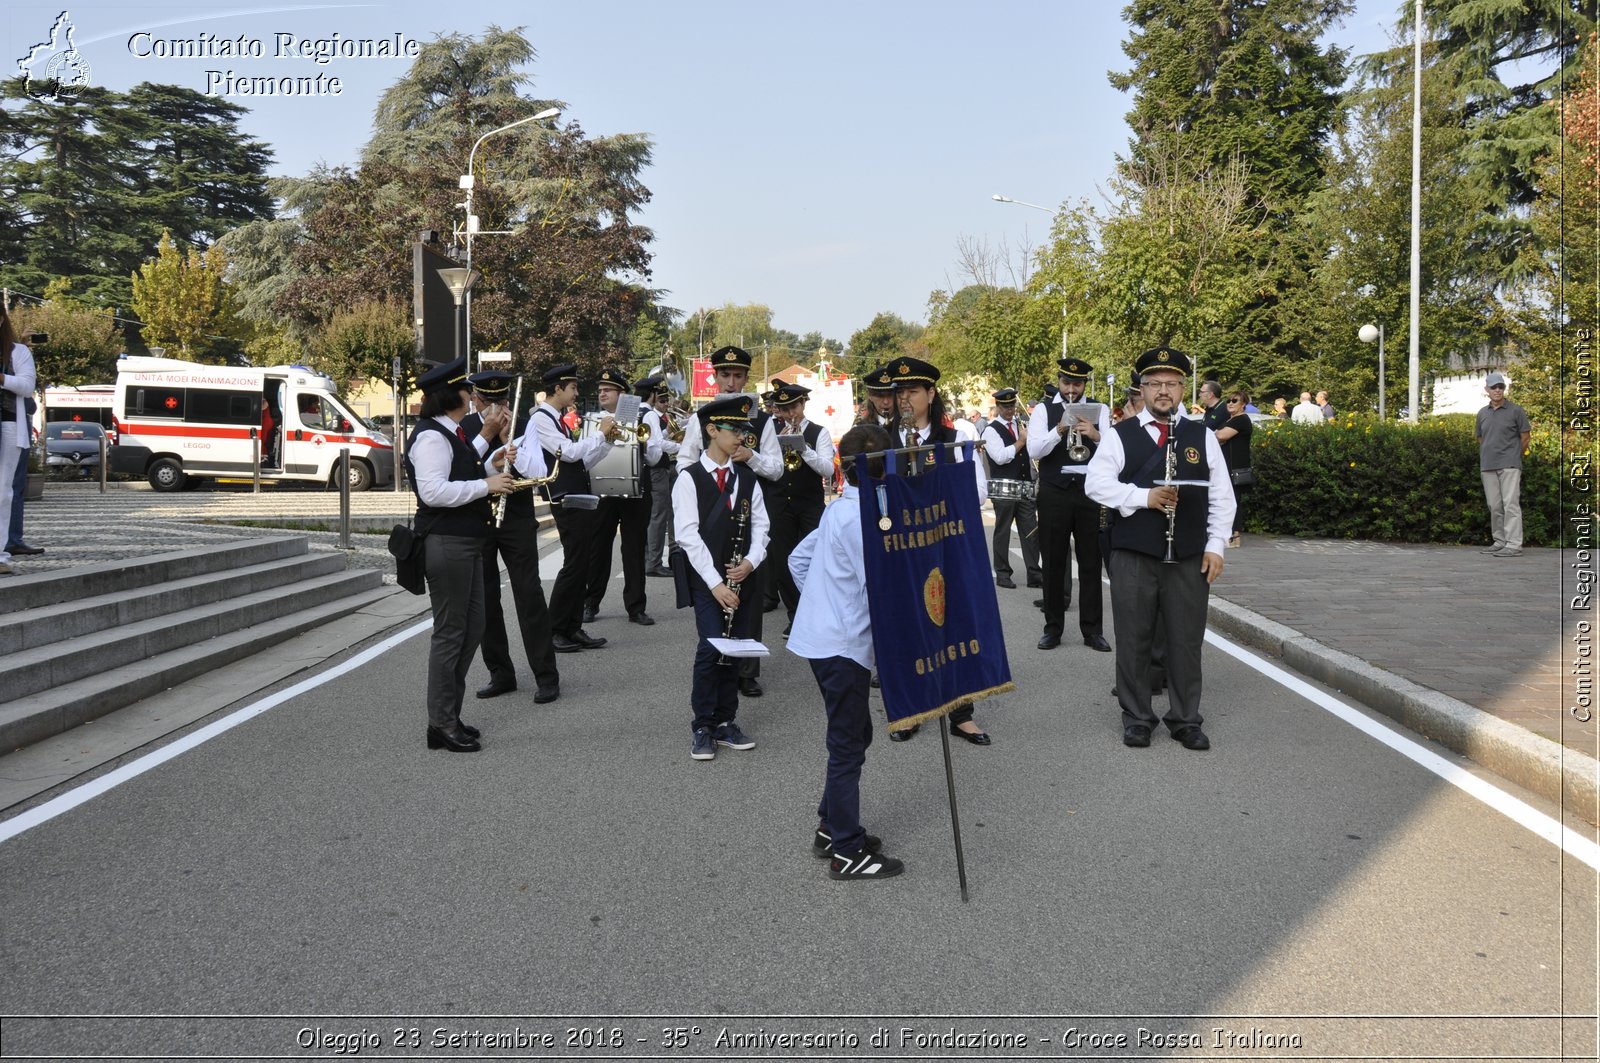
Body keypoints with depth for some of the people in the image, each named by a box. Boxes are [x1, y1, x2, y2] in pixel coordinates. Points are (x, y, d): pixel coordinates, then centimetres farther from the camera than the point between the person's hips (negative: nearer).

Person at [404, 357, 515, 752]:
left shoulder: (452, 434, 16)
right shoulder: (431, 436, -15)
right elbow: (433, 491, -26)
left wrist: (491, 467, 9)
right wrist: (486, 485, -21)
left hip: (466, 541, 10)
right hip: (446, 542, -10)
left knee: (472, 627, 15)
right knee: (450, 632, -4)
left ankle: (450, 714, 24)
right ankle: (442, 724, 6)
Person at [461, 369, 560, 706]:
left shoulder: (523, 425, -2)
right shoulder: (463, 428, -1)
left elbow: (537, 473, -10)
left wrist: (510, 436, -17)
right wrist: (485, 435, -19)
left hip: (517, 519, -2)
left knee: (529, 596, -4)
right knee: (484, 599, 8)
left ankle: (547, 676, 2)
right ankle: (500, 674, 20)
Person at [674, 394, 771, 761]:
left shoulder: (747, 477, 9)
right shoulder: (690, 479, -5)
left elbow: (759, 525, 9)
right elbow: (688, 534, -11)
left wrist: (751, 561, -10)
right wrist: (715, 582, -16)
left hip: (742, 578, 4)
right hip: (706, 579, -4)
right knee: (711, 648, -11)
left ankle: (725, 723, 19)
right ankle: (702, 728, 2)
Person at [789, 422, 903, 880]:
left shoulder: (841, 508, 12)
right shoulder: (859, 516, -19)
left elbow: (798, 558, 19)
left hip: (823, 634, 10)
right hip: (843, 644, -10)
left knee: (854, 735, 20)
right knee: (848, 745, -1)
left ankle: (830, 827, 30)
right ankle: (847, 853, 7)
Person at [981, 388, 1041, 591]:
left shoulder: (1021, 425, 14)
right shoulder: (991, 429, -4)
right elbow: (1000, 457, -17)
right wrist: (1021, 441, -12)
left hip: (1025, 487, 5)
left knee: (1031, 531, 2)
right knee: (1003, 531, 4)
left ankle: (1034, 574, 5)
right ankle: (1002, 574, 11)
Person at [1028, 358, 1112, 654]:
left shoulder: (1098, 410, 7)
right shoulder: (1044, 410, 4)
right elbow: (1033, 450, -8)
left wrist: (1096, 436, -21)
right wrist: (1059, 430, -22)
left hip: (1089, 489, 1)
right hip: (1054, 491, -1)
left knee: (1090, 562, 4)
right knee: (1054, 561, 6)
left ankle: (1093, 630, 12)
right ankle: (1053, 627, 17)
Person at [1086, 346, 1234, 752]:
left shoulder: (1203, 437, 8)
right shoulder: (1120, 435, 3)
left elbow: (1221, 497, 8)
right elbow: (1096, 483, -6)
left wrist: (1216, 546, -1)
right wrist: (1143, 497, -18)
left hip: (1190, 557, 1)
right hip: (1132, 555, -1)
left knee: (1186, 641, 6)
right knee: (1134, 640, 5)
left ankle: (1186, 720, 18)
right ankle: (1137, 718, 17)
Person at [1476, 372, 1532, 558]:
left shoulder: (1516, 411, -1)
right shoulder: (1482, 413, 12)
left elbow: (1525, 437, 3)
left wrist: (1514, 457, 9)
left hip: (1510, 465, -5)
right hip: (1487, 466, 5)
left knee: (1511, 504, -10)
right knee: (1494, 506, 9)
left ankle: (1514, 545, -13)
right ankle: (1500, 542, 17)